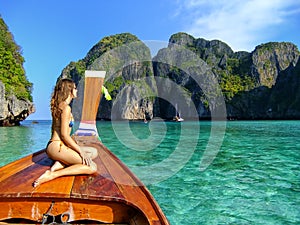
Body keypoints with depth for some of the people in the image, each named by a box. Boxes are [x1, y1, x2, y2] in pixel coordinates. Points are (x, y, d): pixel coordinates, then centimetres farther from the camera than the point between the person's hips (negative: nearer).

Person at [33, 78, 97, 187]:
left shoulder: (59, 106, 17)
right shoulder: (66, 107, -13)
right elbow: (64, 135, -17)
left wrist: (78, 147, 19)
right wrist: (81, 151, -13)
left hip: (52, 146, 10)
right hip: (57, 147, -10)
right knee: (92, 167, -15)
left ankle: (59, 164, -2)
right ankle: (52, 175, -21)